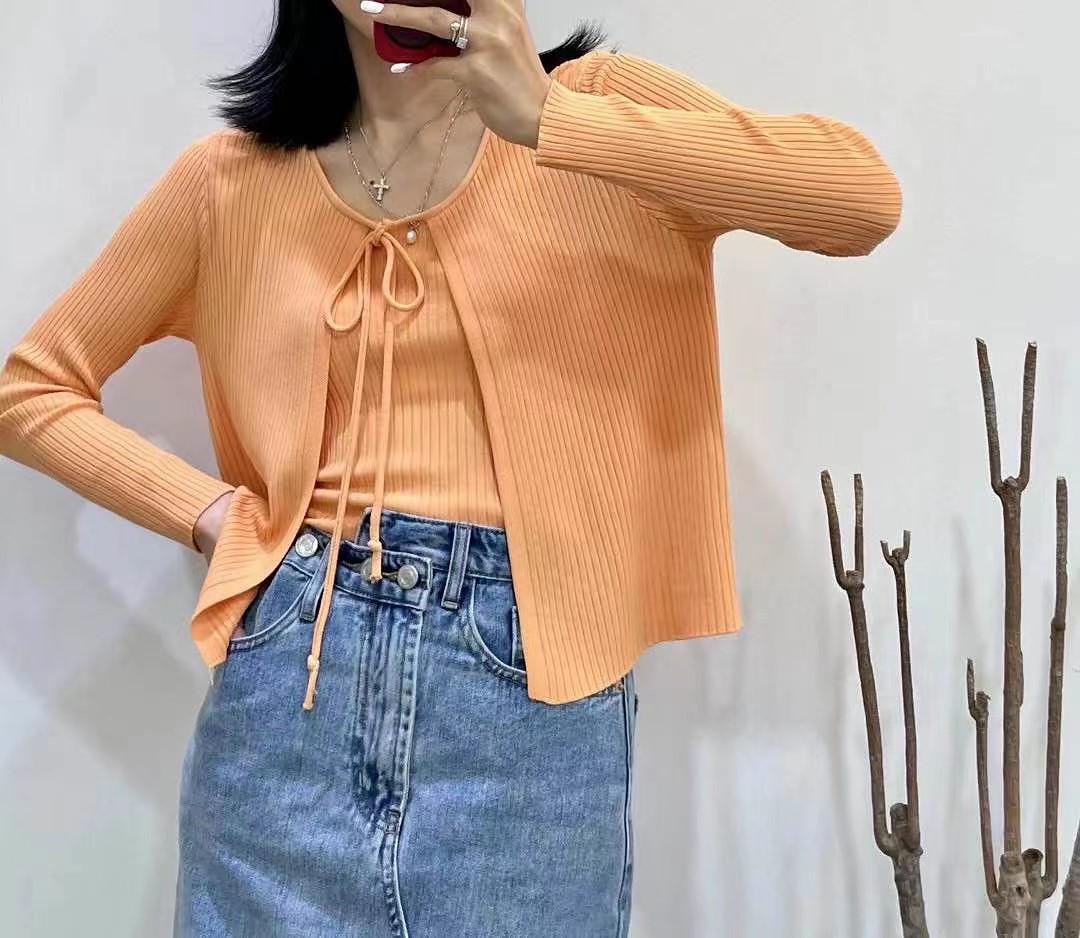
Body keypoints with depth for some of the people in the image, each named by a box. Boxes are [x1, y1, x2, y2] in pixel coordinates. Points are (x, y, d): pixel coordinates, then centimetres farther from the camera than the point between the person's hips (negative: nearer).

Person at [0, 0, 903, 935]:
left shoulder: (596, 102, 1)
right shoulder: (231, 181, 6)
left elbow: (867, 197, -15)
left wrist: (548, 118, -20)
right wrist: (217, 515, 0)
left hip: (535, 692, -1)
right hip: (294, 672, 2)